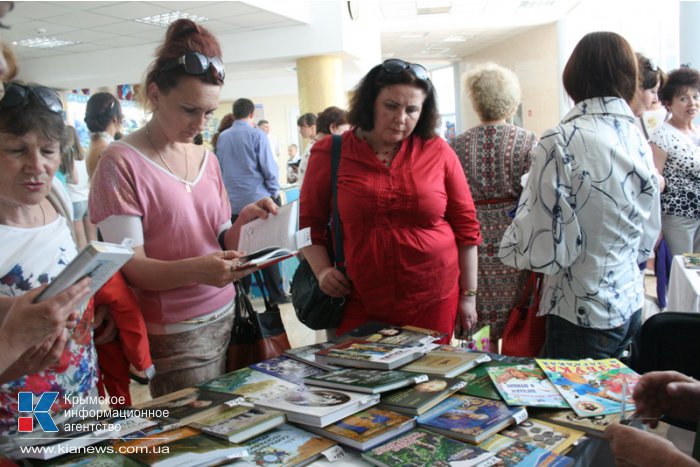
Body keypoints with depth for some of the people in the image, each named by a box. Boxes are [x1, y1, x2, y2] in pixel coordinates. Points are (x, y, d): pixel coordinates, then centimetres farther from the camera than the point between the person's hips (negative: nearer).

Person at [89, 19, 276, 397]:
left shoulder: (207, 160, 8)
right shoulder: (121, 163, -9)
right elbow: (129, 266, -13)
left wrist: (243, 222, -9)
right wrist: (195, 270, -30)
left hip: (225, 318, 6)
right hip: (174, 334, -5)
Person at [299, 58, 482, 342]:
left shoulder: (438, 152, 1)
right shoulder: (330, 154, 1)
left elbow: (466, 226, 6)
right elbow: (309, 223, 10)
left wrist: (468, 295, 7)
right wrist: (322, 270, -5)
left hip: (434, 302, 1)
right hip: (358, 304, 0)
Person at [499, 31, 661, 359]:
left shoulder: (562, 141, -18)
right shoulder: (638, 139, 3)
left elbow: (544, 247, -19)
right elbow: (647, 237, 13)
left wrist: (512, 244, 1)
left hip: (583, 316, -7)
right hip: (630, 305, 7)